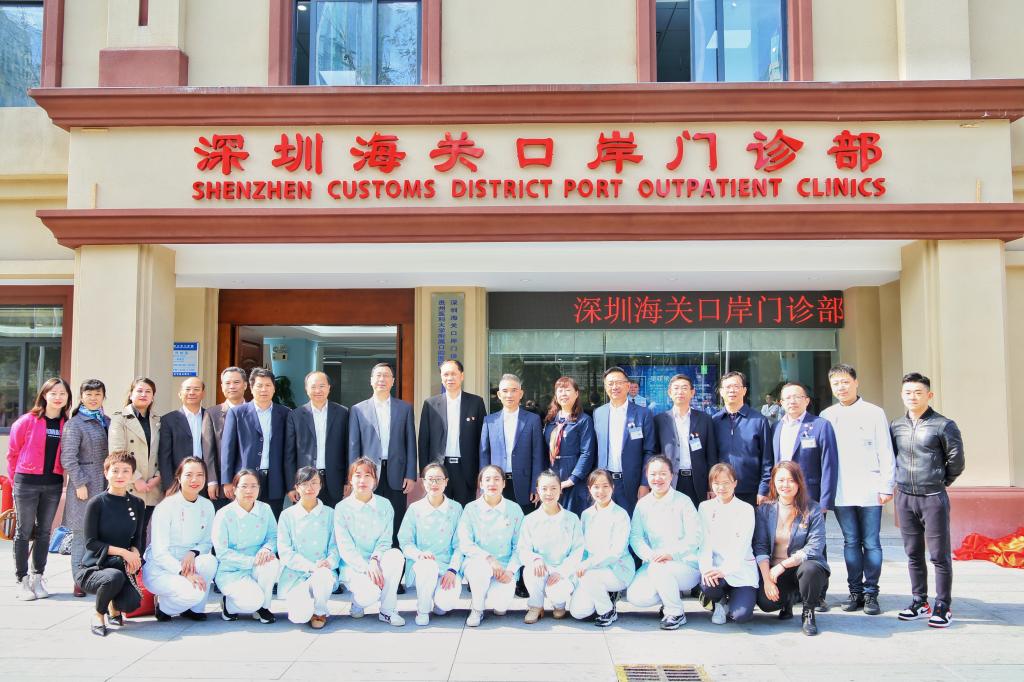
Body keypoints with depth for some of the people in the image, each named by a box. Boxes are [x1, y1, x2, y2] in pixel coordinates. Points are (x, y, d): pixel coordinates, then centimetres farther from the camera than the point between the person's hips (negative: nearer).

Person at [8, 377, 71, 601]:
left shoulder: (67, 424, 4)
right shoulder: (27, 421, -6)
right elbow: (13, 452, 1)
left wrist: (63, 478, 6)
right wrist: (18, 478, 7)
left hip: (53, 484, 3)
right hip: (26, 483, -3)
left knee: (44, 532, 10)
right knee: (24, 531, 3)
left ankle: (37, 578, 19)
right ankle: (22, 580, 10)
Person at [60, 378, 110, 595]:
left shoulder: (107, 421, 14)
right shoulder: (74, 424, -3)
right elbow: (68, 458, -8)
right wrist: (80, 483, -12)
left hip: (106, 485, 5)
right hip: (85, 485, -5)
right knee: (81, 534, 0)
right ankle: (80, 582, 6)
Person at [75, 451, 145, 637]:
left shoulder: (137, 504, 5)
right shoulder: (97, 503, -9)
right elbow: (91, 543, -11)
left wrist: (134, 552, -13)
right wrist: (123, 552, -20)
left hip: (123, 567, 3)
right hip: (93, 568, -3)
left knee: (132, 603, -25)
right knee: (115, 576, -38)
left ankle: (115, 607, 16)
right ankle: (98, 615, -5)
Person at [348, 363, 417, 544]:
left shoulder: (405, 408, 9)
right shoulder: (358, 410, 7)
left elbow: (410, 443, 7)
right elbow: (353, 446, 6)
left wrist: (411, 475, 1)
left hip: (396, 476, 0)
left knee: (396, 527, 1)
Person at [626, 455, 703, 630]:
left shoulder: (683, 501, -4)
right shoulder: (643, 504, 8)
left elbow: (695, 536, -11)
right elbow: (635, 536, 0)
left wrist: (671, 553, -25)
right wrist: (650, 555, -19)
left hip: (686, 565, -4)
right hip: (653, 563, 4)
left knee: (658, 569, -35)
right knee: (635, 597, -19)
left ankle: (676, 613, -10)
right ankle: (671, 596, 11)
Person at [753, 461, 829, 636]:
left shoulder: (812, 509, -5)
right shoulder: (764, 509, 1)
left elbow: (815, 547, -14)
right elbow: (760, 547, -3)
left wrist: (783, 565, -21)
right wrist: (767, 579, -16)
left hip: (803, 564, -1)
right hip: (773, 570, 1)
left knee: (810, 569, -36)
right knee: (766, 602, -26)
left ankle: (808, 613, -5)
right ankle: (787, 599, 14)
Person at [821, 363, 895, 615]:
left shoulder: (874, 413, 2)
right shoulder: (826, 416, 8)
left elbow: (885, 452, 1)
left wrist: (886, 487, -5)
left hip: (869, 490, -2)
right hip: (841, 492, 2)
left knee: (871, 543, 2)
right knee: (851, 542, 8)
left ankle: (870, 593, 11)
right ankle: (855, 591, 16)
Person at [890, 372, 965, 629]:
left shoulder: (943, 425, -6)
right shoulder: (896, 426, 8)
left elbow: (956, 460, -1)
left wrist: (940, 482, 8)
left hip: (933, 498, -4)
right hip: (905, 498, 5)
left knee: (939, 555, 0)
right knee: (913, 554, 11)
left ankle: (943, 607, 9)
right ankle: (920, 602, 22)